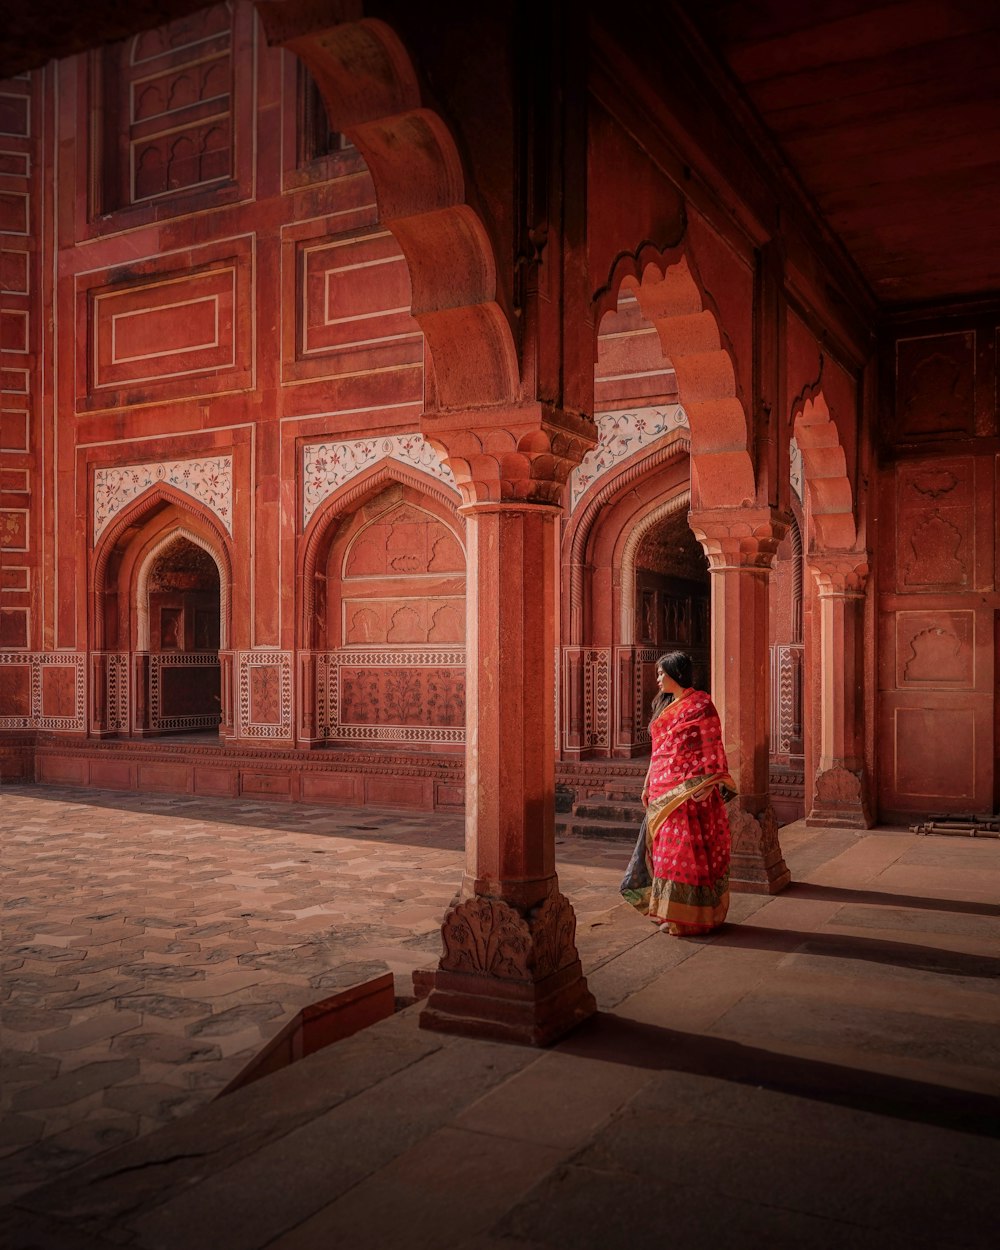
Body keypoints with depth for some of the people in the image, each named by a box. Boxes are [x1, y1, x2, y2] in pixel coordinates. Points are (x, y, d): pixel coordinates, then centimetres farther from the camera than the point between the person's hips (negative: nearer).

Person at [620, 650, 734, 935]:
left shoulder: (700, 704, -8)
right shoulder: (665, 706, 16)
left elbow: (711, 748, -12)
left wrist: (707, 784, -21)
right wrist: (648, 785, 17)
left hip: (688, 790, -8)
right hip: (663, 789, 8)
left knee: (683, 849, -5)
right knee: (665, 848, 10)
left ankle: (684, 916, 1)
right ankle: (666, 908, 19)